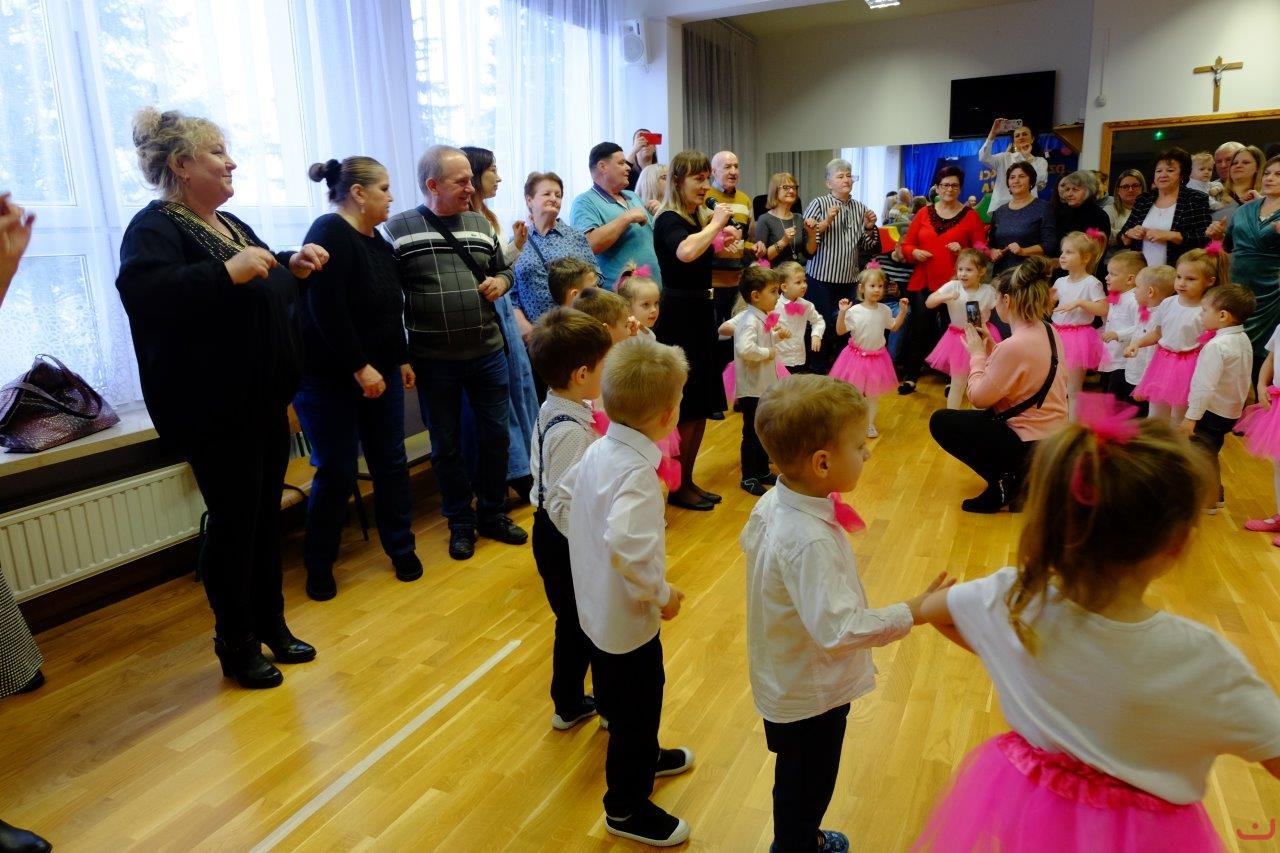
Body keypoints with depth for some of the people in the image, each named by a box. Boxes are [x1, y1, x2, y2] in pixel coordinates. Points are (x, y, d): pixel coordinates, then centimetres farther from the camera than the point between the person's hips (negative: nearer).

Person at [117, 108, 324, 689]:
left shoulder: (230, 225, 15)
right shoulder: (155, 227, -11)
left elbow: (264, 296, 27)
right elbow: (142, 290, -31)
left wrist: (293, 269, 8)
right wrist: (229, 270, -31)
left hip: (264, 402, 8)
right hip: (215, 412, -8)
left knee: (266, 517, 14)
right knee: (233, 523, 1)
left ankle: (271, 625, 29)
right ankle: (236, 647, 18)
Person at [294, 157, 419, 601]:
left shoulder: (378, 241, 11)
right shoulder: (330, 233, -14)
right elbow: (326, 309, -23)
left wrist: (401, 360, 16)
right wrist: (359, 368, -22)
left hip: (380, 372, 8)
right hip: (331, 378, -7)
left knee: (391, 463, 10)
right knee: (337, 473, 0)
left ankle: (401, 548, 24)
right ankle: (319, 565, 18)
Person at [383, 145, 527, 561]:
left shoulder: (480, 223, 7)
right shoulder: (399, 229, -5)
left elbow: (504, 268, 21)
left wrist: (500, 282, -3)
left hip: (488, 354, 4)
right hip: (434, 361, -3)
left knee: (496, 437, 10)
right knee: (447, 446, 9)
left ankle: (493, 514, 30)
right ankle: (461, 523, 26)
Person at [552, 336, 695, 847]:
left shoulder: (598, 451, -3)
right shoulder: (637, 472, -31)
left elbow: (561, 496, 11)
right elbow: (627, 546, -43)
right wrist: (661, 594, -28)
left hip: (599, 607, 9)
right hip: (627, 618, -8)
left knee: (633, 701, 30)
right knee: (635, 709, 12)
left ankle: (645, 757, 53)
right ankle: (627, 809, 32)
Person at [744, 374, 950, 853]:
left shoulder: (773, 503, -9)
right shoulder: (811, 541, -38)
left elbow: (750, 540, 11)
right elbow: (838, 629, -38)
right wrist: (912, 612, -29)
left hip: (788, 682, 9)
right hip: (812, 695, -9)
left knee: (800, 783, 32)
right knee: (805, 789, 18)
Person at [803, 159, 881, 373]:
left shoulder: (861, 208, 10)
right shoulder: (819, 204, -3)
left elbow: (868, 248, 14)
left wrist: (869, 228, -3)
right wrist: (826, 221, -19)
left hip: (849, 280, 5)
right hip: (822, 278, -4)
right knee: (823, 326, -1)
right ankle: (820, 371, 13)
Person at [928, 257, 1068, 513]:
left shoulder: (1015, 345, -27)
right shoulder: (1048, 332, 2)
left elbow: (978, 397, -19)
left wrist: (978, 354, -7)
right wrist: (991, 348, 7)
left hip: (1029, 445, -10)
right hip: (1051, 437, 10)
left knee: (940, 422, -2)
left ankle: (1005, 484, -4)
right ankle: (1018, 474, 16)